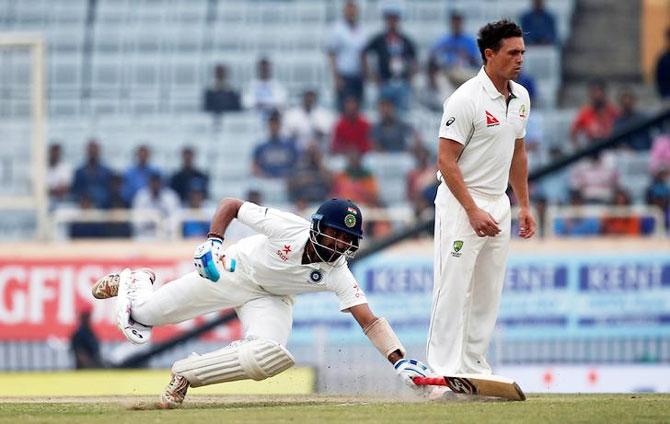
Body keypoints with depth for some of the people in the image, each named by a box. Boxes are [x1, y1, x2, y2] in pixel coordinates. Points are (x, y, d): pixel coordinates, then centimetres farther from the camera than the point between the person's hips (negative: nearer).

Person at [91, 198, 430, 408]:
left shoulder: (337, 274, -25)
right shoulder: (288, 227, -32)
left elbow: (369, 321, -28)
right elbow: (230, 205, -21)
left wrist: (400, 361, -40)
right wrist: (213, 241, -36)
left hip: (272, 300, 2)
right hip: (234, 271, -2)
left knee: (267, 360, -30)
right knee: (143, 314, 2)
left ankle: (187, 374, -9)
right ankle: (136, 281, 41)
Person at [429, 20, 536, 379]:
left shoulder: (520, 98, 8)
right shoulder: (466, 99, -17)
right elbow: (446, 160, -17)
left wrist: (524, 206, 17)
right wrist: (473, 212, -22)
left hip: (498, 204, 8)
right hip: (461, 202, -8)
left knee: (489, 294, 11)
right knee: (454, 289, -9)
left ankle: (474, 367, 19)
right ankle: (443, 372, -9)